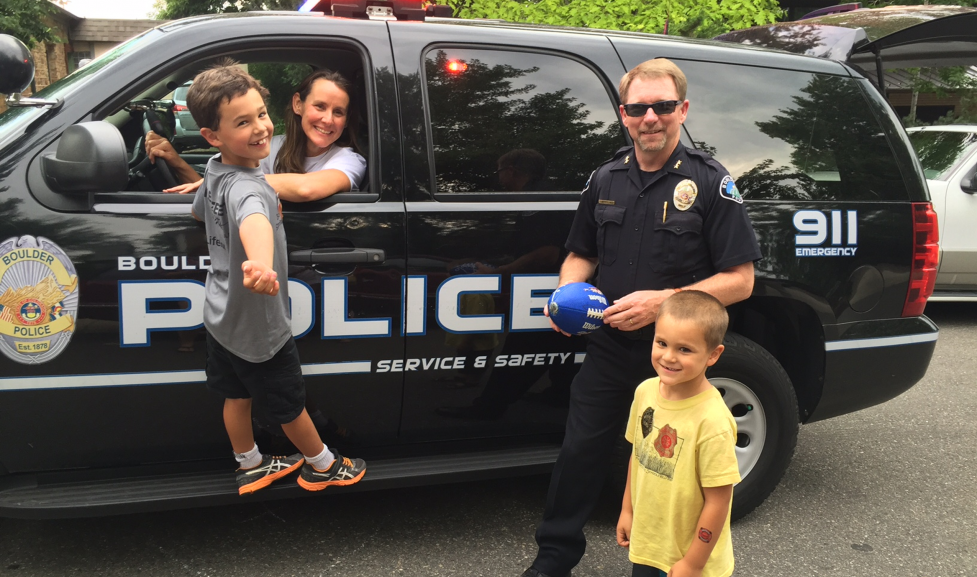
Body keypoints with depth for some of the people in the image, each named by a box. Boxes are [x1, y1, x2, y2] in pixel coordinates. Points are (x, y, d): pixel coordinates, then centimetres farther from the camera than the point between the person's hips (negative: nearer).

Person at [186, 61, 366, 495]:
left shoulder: (215, 172, -3)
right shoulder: (247, 187, -34)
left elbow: (199, 211, 19)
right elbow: (253, 219, -59)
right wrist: (261, 264, -79)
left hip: (222, 317, 8)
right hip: (257, 326, -8)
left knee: (237, 396, 24)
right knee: (289, 405, 14)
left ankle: (251, 467, 43)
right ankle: (322, 466, 36)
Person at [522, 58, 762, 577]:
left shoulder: (711, 183, -8)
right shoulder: (606, 179, 6)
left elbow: (740, 280, -12)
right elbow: (581, 255, 17)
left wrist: (661, 301, -23)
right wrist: (567, 292, -6)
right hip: (609, 346, 4)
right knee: (580, 451, 10)